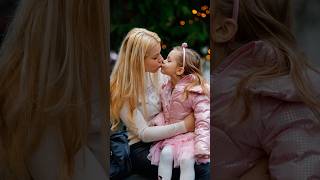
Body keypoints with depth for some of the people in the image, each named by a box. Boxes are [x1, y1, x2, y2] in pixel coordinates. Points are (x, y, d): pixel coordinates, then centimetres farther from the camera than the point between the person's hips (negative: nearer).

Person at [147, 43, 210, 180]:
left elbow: (203, 120, -19)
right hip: (172, 133, 6)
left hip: (191, 134, -6)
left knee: (186, 159, -25)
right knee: (165, 153, -19)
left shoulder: (196, 92, -17)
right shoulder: (166, 89, 4)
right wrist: (157, 121, -7)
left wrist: (201, 146, -26)